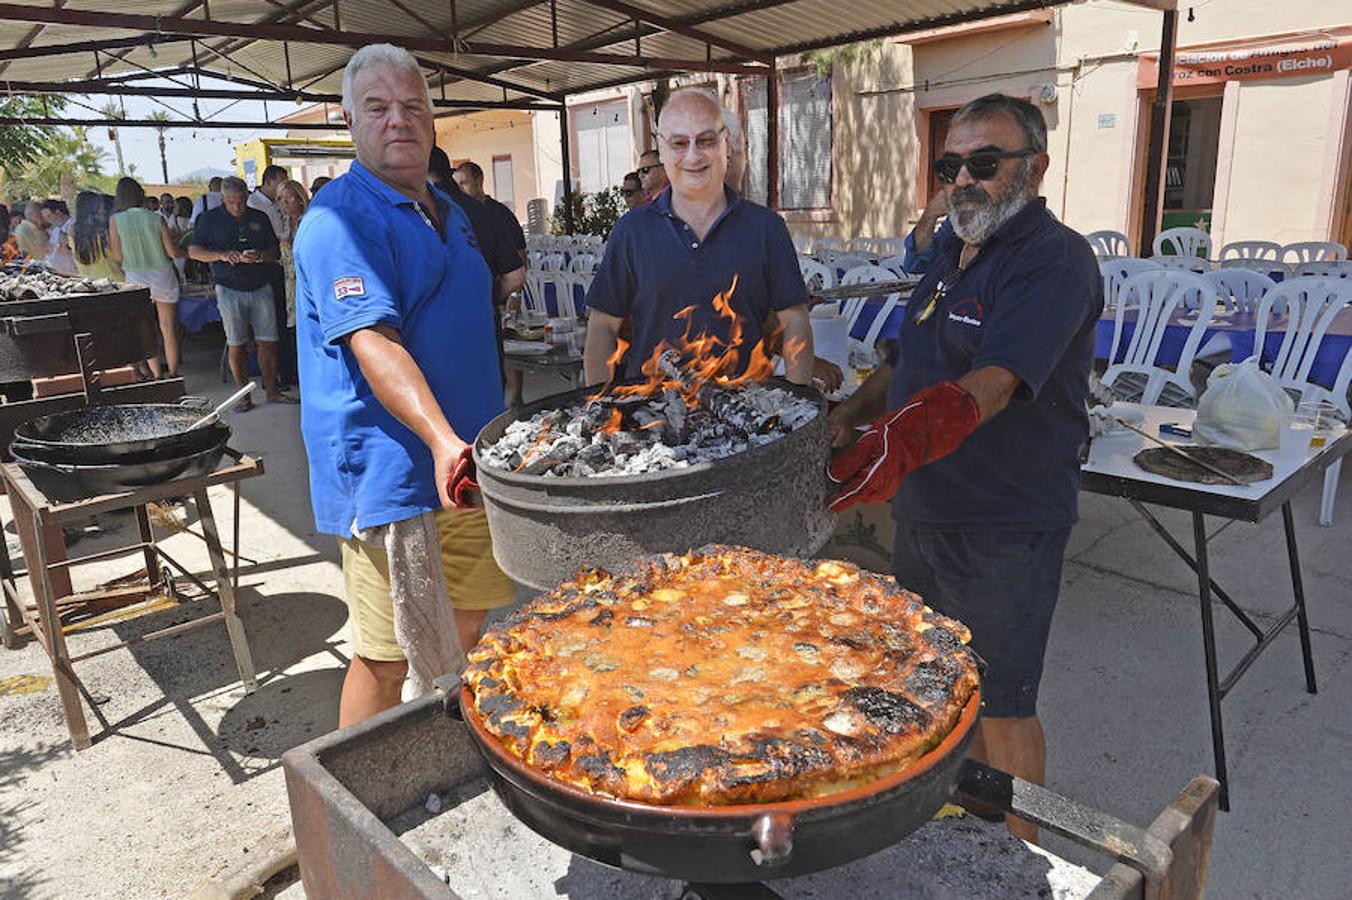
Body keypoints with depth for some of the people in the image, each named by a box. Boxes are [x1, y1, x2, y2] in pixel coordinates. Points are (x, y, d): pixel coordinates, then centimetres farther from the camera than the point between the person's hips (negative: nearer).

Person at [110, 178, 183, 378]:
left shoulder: (116, 220, -5)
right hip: (163, 275, 0)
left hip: (136, 279, 0)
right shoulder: (156, 219, -5)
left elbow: (118, 256, -4)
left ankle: (157, 376, 12)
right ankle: (173, 374, 9)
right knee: (169, 328, 7)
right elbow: (173, 253, -5)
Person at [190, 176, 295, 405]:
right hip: (230, 290, -2)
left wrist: (260, 256, -13)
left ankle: (272, 390, 10)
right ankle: (244, 394, 8)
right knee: (236, 344, 0)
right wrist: (220, 255, -16)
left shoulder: (260, 218, 10)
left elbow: (275, 251, 10)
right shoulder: (210, 219, 4)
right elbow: (193, 251, 1)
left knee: (268, 341, 0)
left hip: (261, 287, 2)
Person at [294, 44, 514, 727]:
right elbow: (371, 341, -24)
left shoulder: (447, 212, 16)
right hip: (391, 475, -8)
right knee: (387, 657, -2)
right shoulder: (339, 217, -11)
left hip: (467, 466, 9)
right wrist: (441, 439, -37)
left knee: (465, 631, 19)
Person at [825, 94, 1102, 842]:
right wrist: (849, 412, -1)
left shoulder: (1054, 261, -17)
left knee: (1001, 705, 6)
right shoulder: (954, 252, 10)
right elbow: (908, 362, 18)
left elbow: (990, 384, -33)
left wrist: (903, 444, -49)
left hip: (1004, 530, -8)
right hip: (923, 512, 8)